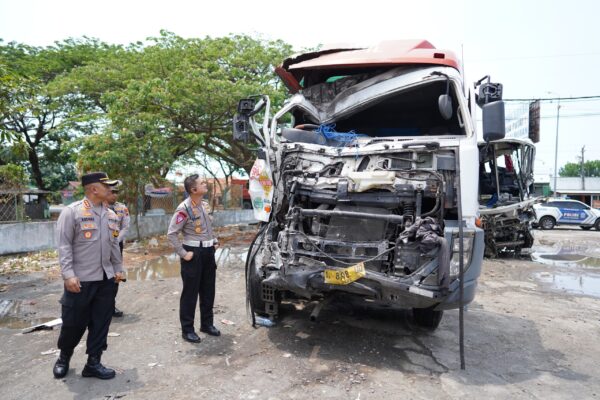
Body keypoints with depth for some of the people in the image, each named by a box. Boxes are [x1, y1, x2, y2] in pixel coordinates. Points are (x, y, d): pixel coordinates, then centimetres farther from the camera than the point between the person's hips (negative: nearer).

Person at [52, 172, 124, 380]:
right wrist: (68, 274, -17)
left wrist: (118, 269, 14)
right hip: (80, 280, -5)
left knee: (101, 323, 8)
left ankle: (93, 362, 22)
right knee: (73, 323, 7)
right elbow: (64, 246, -11)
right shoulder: (72, 212, -9)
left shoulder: (111, 214, 9)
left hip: (106, 279, 5)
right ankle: (64, 357, 34)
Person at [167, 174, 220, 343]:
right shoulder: (184, 208, -16)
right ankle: (187, 329, 14)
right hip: (194, 253, -7)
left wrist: (215, 241, 12)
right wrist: (183, 254, -17)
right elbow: (171, 233, -17)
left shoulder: (205, 205, 8)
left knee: (208, 291, 15)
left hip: (208, 251, 8)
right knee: (190, 293, 2)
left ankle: (207, 324, 30)